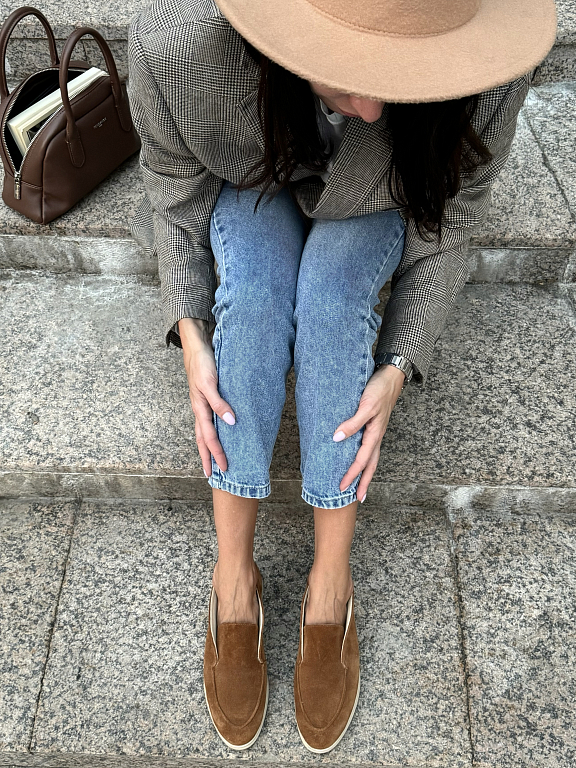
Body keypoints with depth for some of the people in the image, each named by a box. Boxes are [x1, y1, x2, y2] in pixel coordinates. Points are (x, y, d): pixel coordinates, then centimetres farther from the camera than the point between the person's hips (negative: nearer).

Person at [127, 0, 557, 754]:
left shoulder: (487, 81, -33)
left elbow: (444, 231, -17)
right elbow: (174, 190, -15)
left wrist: (397, 369, -27)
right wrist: (191, 333, -27)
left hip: (375, 211, 0)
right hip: (249, 190, 1)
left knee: (329, 292, -32)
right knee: (254, 285, -32)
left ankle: (331, 583, -18)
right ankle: (233, 574, -19)